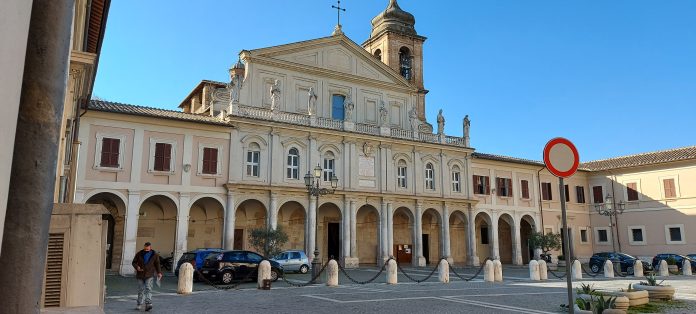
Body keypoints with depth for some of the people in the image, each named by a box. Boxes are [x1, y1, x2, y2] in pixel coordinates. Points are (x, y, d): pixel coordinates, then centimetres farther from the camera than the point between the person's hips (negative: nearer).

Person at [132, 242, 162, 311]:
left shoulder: (154, 255, -2)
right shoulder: (139, 254, -1)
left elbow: (157, 264, 4)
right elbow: (134, 262, 5)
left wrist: (159, 272, -9)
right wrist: (137, 267, -17)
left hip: (149, 275, -2)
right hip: (140, 275, 2)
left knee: (148, 289, -14)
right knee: (141, 290, 8)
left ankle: (148, 304, -21)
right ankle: (139, 305, 18)